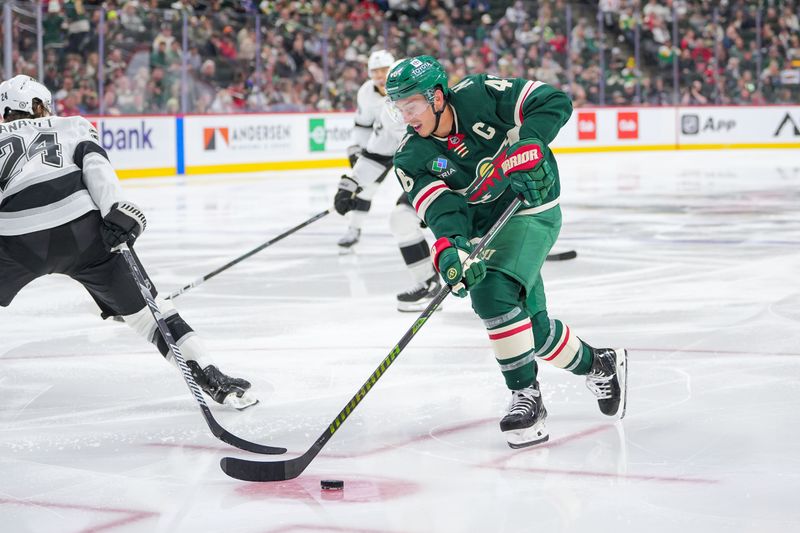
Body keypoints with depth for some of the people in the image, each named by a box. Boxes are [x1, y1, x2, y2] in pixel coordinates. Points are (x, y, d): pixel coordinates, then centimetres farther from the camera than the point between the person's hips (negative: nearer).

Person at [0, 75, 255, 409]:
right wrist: (116, 209, -6)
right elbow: (95, 165, 7)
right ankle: (213, 380, 4)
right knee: (144, 306, 11)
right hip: (81, 227, 1)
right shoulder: (72, 127, 27)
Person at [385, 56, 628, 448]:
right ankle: (600, 365, 36)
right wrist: (450, 249, -42)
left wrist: (526, 145, -31)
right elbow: (442, 209, -23)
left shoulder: (479, 95, -18)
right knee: (533, 326, 9)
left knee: (493, 294, -27)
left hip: (531, 209, -5)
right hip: (485, 228, 6)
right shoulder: (411, 158, -10)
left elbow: (553, 102, -17)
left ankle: (526, 396, -20)